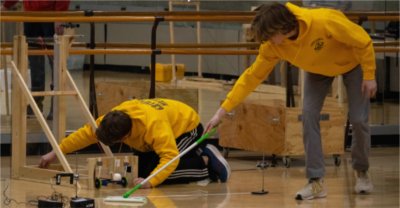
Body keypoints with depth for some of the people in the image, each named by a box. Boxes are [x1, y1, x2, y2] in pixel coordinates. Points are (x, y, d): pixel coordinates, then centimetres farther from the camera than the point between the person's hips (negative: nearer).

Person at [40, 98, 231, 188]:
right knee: (141, 170, 2)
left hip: (187, 128, -8)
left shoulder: (154, 125, -42)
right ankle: (197, 155, 14)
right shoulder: (115, 117, -21)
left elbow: (170, 157, -47)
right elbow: (88, 133, -10)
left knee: (159, 174, -24)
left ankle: (206, 163, -4)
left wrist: (150, 182, -57)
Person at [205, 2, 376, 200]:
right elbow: (252, 76, -19)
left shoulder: (325, 21, -43)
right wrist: (223, 110, -21)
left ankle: (362, 172, 19)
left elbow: (363, 41, -29)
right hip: (318, 68, 3)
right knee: (309, 115, -14)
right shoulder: (272, 46, -28)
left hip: (352, 63, -3)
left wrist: (369, 76, -21)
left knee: (358, 119, -8)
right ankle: (316, 182, -8)